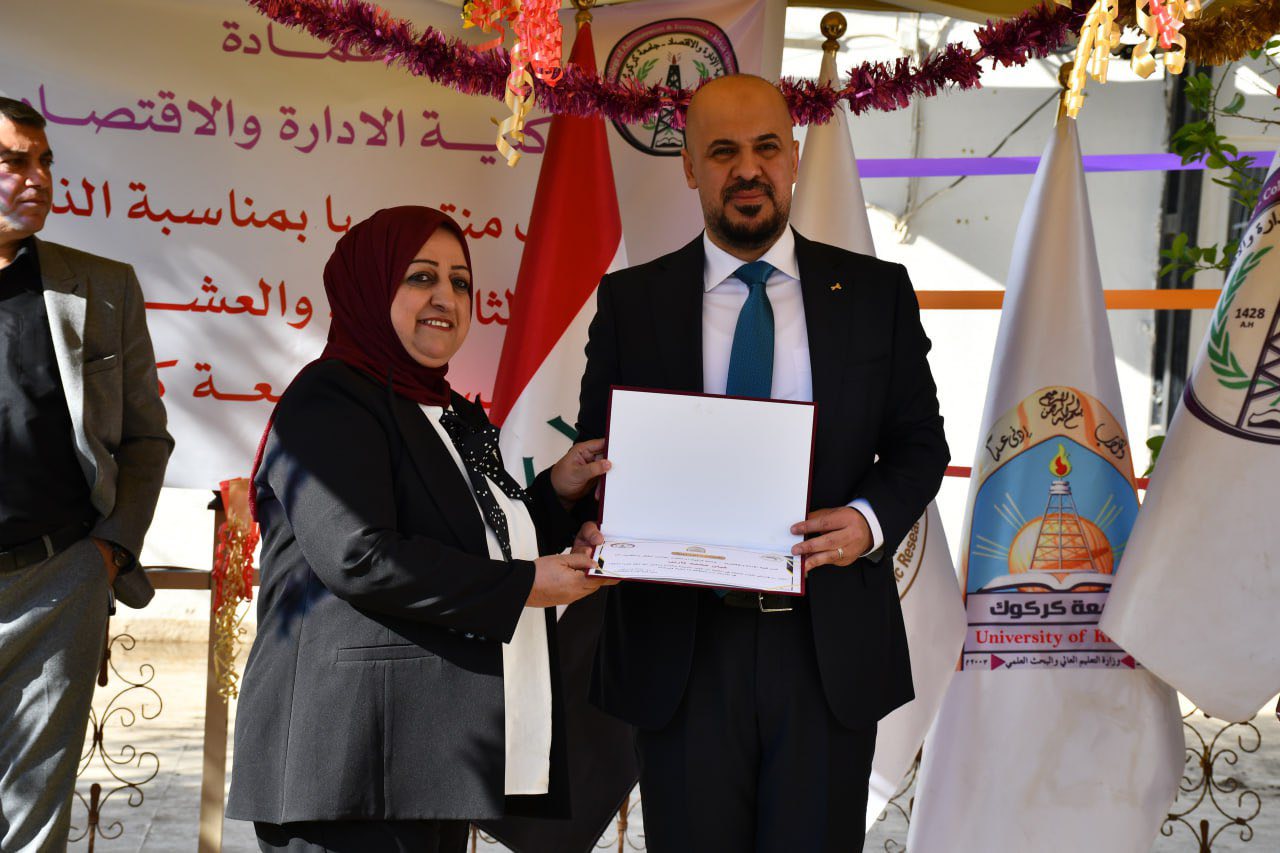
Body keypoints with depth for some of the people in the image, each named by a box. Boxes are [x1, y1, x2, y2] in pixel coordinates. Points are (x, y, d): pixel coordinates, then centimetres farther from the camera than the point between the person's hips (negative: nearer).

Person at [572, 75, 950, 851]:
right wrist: (592, 522, -14)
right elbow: (597, 452, 8)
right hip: (681, 647, 0)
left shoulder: (877, 292, 6)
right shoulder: (630, 301, 5)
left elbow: (920, 441, 7)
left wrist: (871, 519, -13)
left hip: (830, 645, 0)